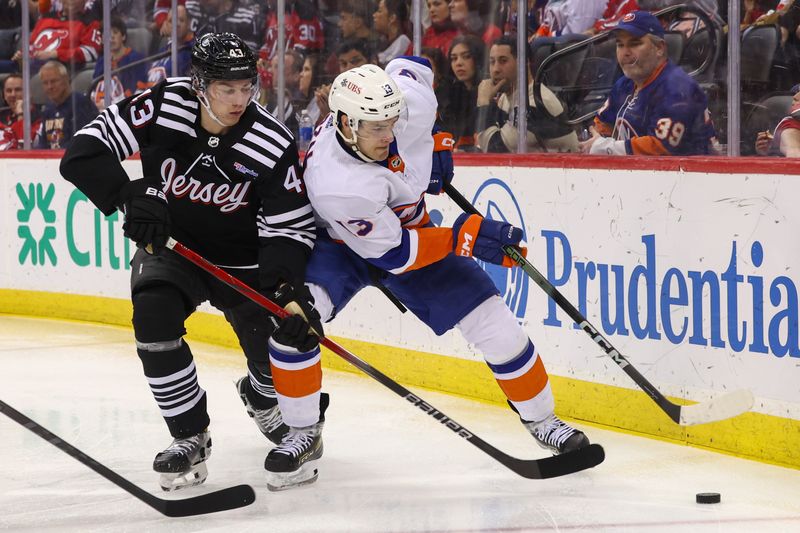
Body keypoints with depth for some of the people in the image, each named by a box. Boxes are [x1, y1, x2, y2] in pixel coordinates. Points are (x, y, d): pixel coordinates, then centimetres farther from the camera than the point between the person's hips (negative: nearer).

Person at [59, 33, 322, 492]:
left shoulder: (273, 144, -22)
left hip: (242, 259, 0)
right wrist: (132, 198, -35)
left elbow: (291, 226, -17)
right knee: (154, 315, -28)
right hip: (169, 246, 0)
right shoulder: (162, 107, -21)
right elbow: (85, 153, -21)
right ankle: (191, 437, -13)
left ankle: (260, 395, 40)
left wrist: (288, 289, -34)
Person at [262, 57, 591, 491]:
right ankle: (303, 435, -10)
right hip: (340, 244, -4)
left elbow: (410, 67, -2)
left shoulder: (410, 99, -29)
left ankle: (542, 420, 18)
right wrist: (464, 237, -32)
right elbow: (393, 252, -30)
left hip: (411, 226, 4)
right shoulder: (335, 184, -41)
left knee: (490, 319, -4)